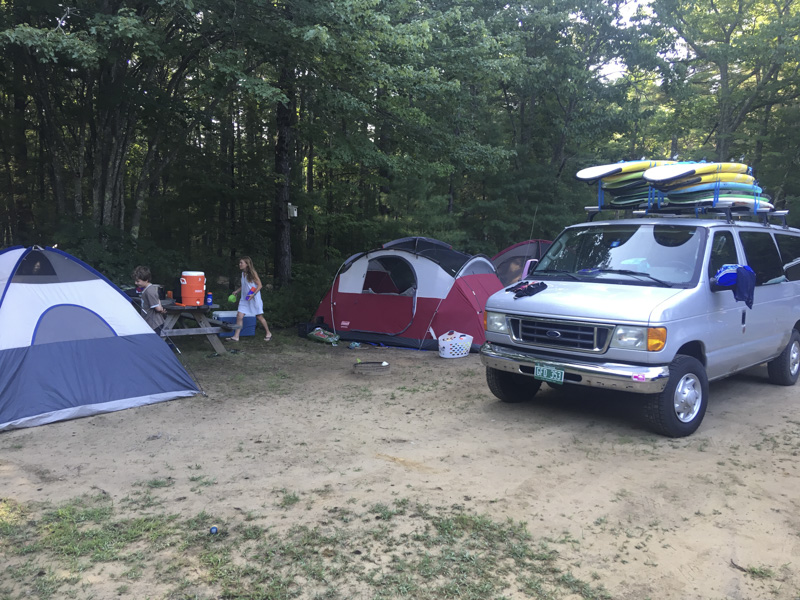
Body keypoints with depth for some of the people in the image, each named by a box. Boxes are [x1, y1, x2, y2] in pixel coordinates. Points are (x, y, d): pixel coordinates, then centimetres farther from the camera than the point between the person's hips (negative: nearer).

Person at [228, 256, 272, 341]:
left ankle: (268, 334, 22)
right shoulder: (243, 273, 8)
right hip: (244, 299, 6)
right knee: (239, 316, -4)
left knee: (259, 317, 5)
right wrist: (236, 291, 9)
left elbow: (259, 285, -13)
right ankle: (236, 337, -1)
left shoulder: (252, 273, -13)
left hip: (254, 299, -6)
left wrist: (253, 294, -23)